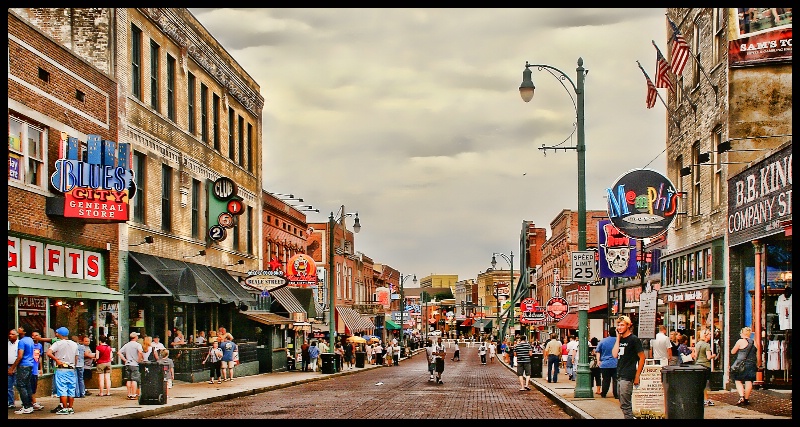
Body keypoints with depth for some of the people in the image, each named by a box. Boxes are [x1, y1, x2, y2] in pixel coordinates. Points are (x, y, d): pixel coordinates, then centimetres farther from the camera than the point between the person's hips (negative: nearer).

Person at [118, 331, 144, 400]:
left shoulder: (126, 345, 11)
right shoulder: (137, 345, -7)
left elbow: (119, 352, 7)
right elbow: (140, 352, -26)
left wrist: (125, 360, 7)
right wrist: (140, 360, -13)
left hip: (127, 364, 6)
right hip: (134, 364, -5)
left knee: (128, 380, 9)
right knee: (134, 380, -4)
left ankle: (129, 394, 11)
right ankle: (133, 395, -5)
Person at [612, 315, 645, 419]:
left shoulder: (634, 339, -6)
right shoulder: (620, 339, 14)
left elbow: (642, 358, -8)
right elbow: (615, 355, 1)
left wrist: (637, 376, -12)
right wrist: (618, 338, 0)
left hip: (627, 376, -8)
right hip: (619, 375, 8)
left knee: (625, 405, -10)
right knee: (624, 404, 12)